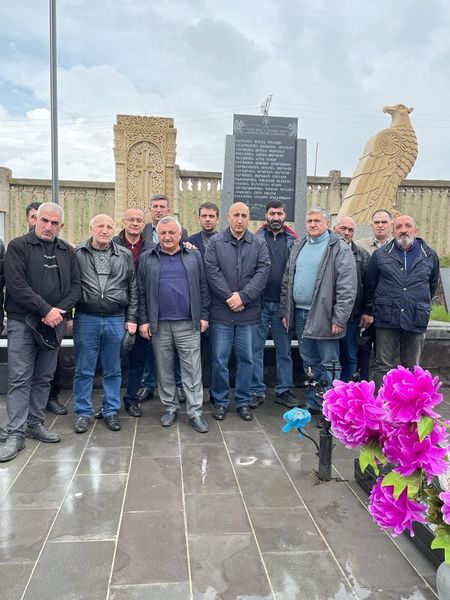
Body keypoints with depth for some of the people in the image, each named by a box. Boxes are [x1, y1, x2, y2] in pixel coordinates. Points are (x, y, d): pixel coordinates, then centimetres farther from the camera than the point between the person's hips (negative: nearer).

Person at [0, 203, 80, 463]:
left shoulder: (68, 251, 10)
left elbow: (75, 286, 6)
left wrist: (60, 310, -10)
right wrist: (46, 310, -16)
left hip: (54, 324, 4)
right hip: (23, 323, -4)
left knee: (44, 378, 12)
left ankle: (36, 423, 24)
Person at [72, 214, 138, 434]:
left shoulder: (125, 255, 6)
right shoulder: (77, 254, 2)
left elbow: (133, 289, 7)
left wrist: (131, 318, 3)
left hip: (116, 320, 1)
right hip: (86, 319, -1)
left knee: (113, 370, 11)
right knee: (84, 370, 7)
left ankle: (111, 411, 24)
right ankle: (83, 413, 21)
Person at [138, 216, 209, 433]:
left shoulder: (194, 256, 6)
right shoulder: (147, 259, 6)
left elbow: (203, 288, 7)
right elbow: (141, 292, 5)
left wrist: (203, 316, 1)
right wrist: (143, 320, 0)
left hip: (188, 324, -1)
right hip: (158, 324, 1)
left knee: (192, 368, 1)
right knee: (164, 368, 10)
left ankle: (195, 411, 9)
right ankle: (170, 407, 25)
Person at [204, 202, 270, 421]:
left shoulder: (259, 244, 5)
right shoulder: (215, 242, 2)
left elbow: (262, 272, -4)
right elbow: (212, 272, -6)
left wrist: (243, 296, -14)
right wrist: (229, 296, -13)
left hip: (248, 312, 2)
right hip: (221, 311, -1)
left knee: (246, 358, 10)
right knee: (220, 359, 5)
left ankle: (243, 402, 24)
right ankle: (220, 401, 20)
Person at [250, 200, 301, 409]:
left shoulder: (293, 241, 7)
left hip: (283, 303, 1)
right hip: (260, 302, -1)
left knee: (284, 349, 9)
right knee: (256, 347, 4)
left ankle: (284, 390, 21)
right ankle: (256, 391, 14)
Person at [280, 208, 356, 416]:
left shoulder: (339, 248, -6)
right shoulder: (298, 246, 14)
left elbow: (347, 287, -12)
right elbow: (287, 280, 17)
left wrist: (339, 319, -17)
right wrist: (285, 311, 12)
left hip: (323, 315, -6)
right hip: (300, 313, 7)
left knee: (328, 364, 1)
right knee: (309, 363, 16)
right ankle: (313, 405, 28)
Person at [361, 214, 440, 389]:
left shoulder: (430, 256, 6)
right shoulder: (380, 255, 2)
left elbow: (432, 285, 19)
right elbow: (369, 285, 8)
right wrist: (368, 311, 9)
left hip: (416, 322, 2)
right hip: (386, 320, -1)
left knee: (411, 367, 12)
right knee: (384, 366, 3)